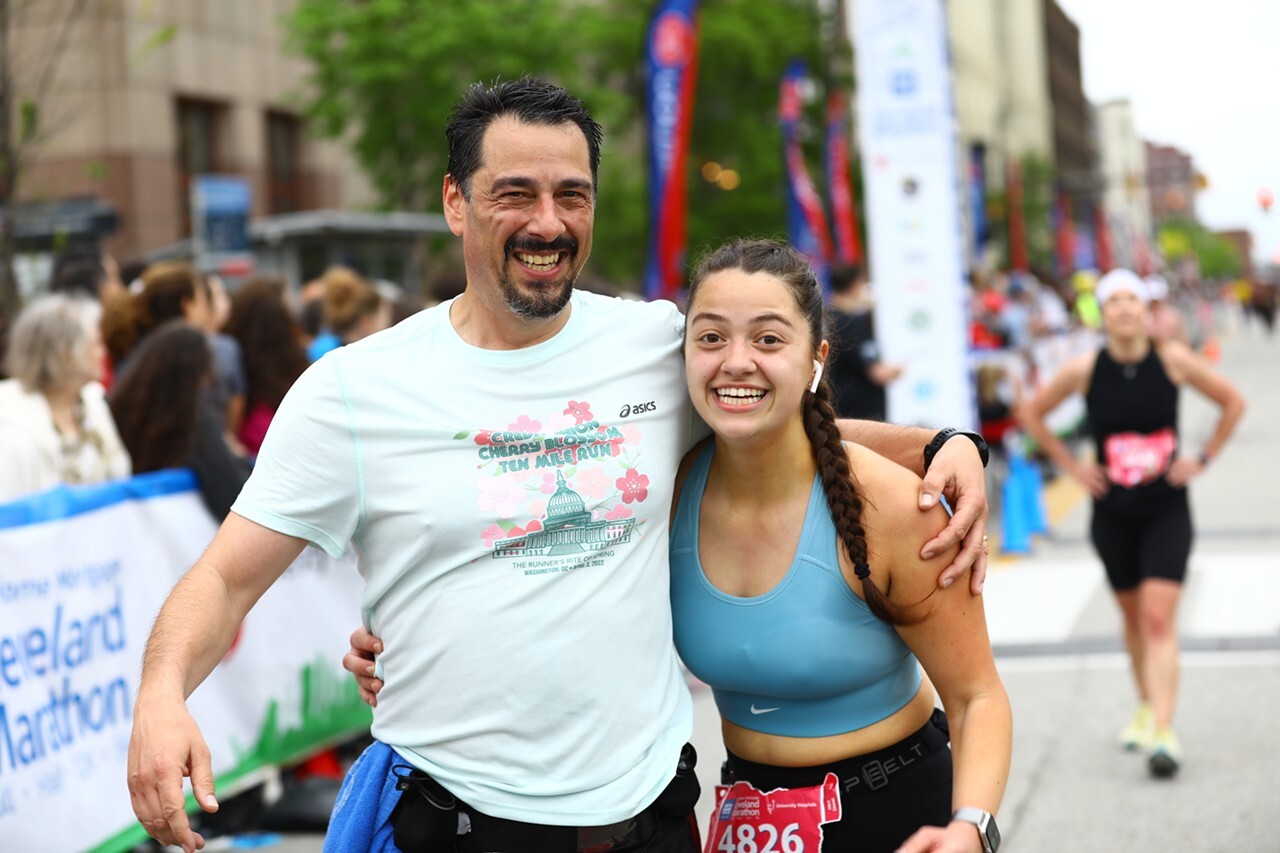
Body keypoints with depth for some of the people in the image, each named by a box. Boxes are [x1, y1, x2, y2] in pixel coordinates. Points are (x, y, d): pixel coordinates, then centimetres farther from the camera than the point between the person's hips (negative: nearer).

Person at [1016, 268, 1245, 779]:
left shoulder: (1172, 359, -10)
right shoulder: (1084, 369, -9)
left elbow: (1233, 402, 4)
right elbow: (1031, 414, 6)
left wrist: (1204, 458, -1)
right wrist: (1070, 465, 1)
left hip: (1167, 510, -2)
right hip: (1112, 512, 2)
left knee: (1159, 620, -12)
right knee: (1133, 617, 15)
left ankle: (1163, 732, -16)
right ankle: (1146, 707, 35)